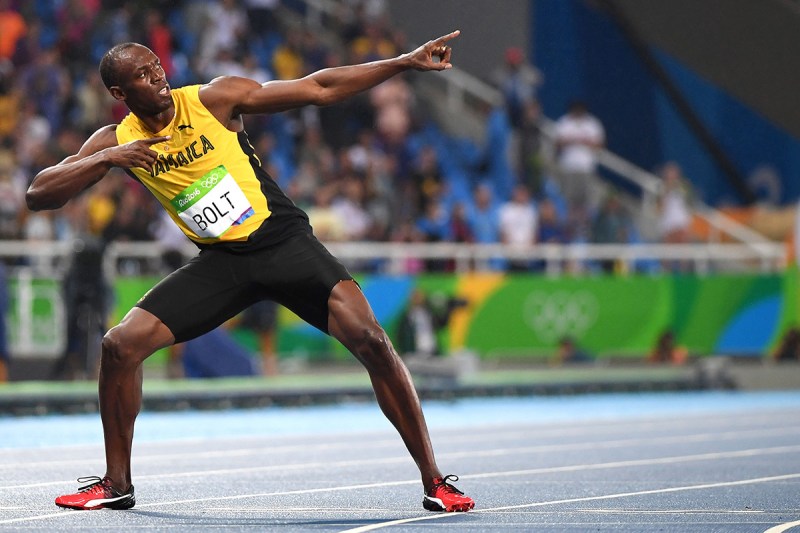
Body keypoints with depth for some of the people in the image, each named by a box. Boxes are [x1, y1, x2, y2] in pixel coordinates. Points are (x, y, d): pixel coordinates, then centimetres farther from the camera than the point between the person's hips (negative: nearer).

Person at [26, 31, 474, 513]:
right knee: (121, 345, -9)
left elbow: (319, 89, -9)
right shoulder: (118, 141, -2)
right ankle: (117, 484, 9)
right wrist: (106, 159, -22)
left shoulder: (213, 99, -11)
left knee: (370, 340, -21)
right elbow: (39, 195, -7)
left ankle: (435, 482, -12)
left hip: (284, 239, -3)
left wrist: (406, 62, -14)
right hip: (221, 260, 3)